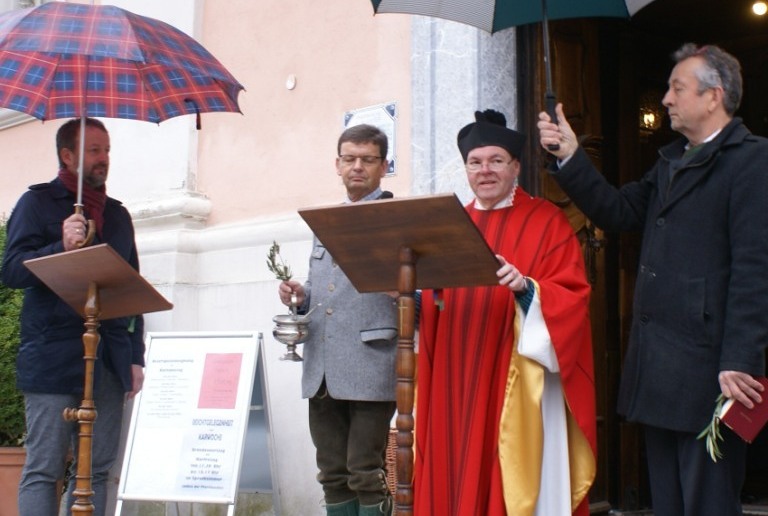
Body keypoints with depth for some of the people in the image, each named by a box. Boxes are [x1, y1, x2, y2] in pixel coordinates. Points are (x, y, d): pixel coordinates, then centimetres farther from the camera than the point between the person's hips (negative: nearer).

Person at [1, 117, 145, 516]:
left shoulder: (117, 214, 20)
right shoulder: (37, 203, 5)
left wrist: (136, 357, 11)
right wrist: (61, 248, -22)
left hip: (110, 360, 5)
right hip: (53, 358, -5)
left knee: (97, 469, 4)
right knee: (44, 468, -5)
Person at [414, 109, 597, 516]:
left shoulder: (546, 222, 0)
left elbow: (572, 296, -8)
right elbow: (432, 299, 15)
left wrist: (526, 288, -25)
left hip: (519, 385, -5)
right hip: (456, 383, 5)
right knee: (457, 481, 6)